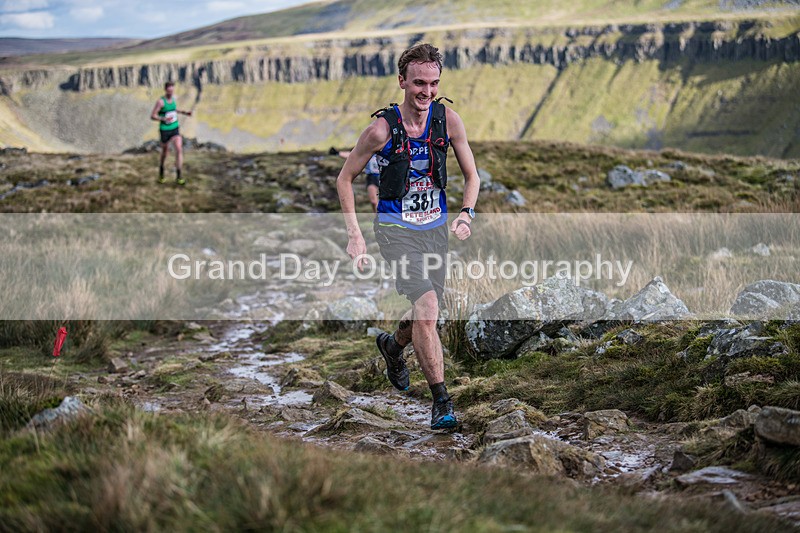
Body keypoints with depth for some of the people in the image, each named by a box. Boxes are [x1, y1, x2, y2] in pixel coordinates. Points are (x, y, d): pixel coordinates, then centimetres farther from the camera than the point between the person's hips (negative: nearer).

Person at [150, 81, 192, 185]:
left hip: (175, 129, 4)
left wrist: (184, 113, 14)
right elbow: (152, 116, -16)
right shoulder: (161, 101, -17)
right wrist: (164, 119, -30)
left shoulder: (173, 98, 3)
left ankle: (178, 176, -10)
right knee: (165, 152, 12)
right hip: (165, 130, -4)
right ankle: (161, 170, 42)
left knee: (179, 149, -12)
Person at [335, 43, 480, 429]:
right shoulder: (381, 129, -15)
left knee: (425, 317, 13)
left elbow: (471, 175, 5)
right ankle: (441, 401, -12)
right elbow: (345, 178, -3)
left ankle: (393, 346, 49)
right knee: (427, 306, -22)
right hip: (395, 228, -4)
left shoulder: (447, 119, -6)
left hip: (435, 228, 4)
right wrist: (354, 235, -9)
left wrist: (465, 213, -13)